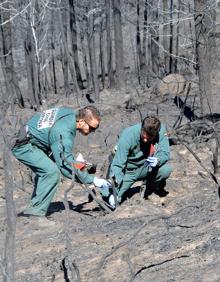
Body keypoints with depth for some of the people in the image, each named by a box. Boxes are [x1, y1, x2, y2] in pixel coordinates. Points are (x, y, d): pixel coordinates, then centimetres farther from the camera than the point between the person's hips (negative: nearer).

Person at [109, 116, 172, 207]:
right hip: (128, 171, -2)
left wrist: (158, 160, -38)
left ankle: (150, 184, 6)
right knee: (112, 201, -18)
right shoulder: (128, 135, -27)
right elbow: (118, 164, -26)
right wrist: (115, 181, -36)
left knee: (166, 170, -27)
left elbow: (164, 153, -16)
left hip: (144, 168, 3)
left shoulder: (161, 130, -20)